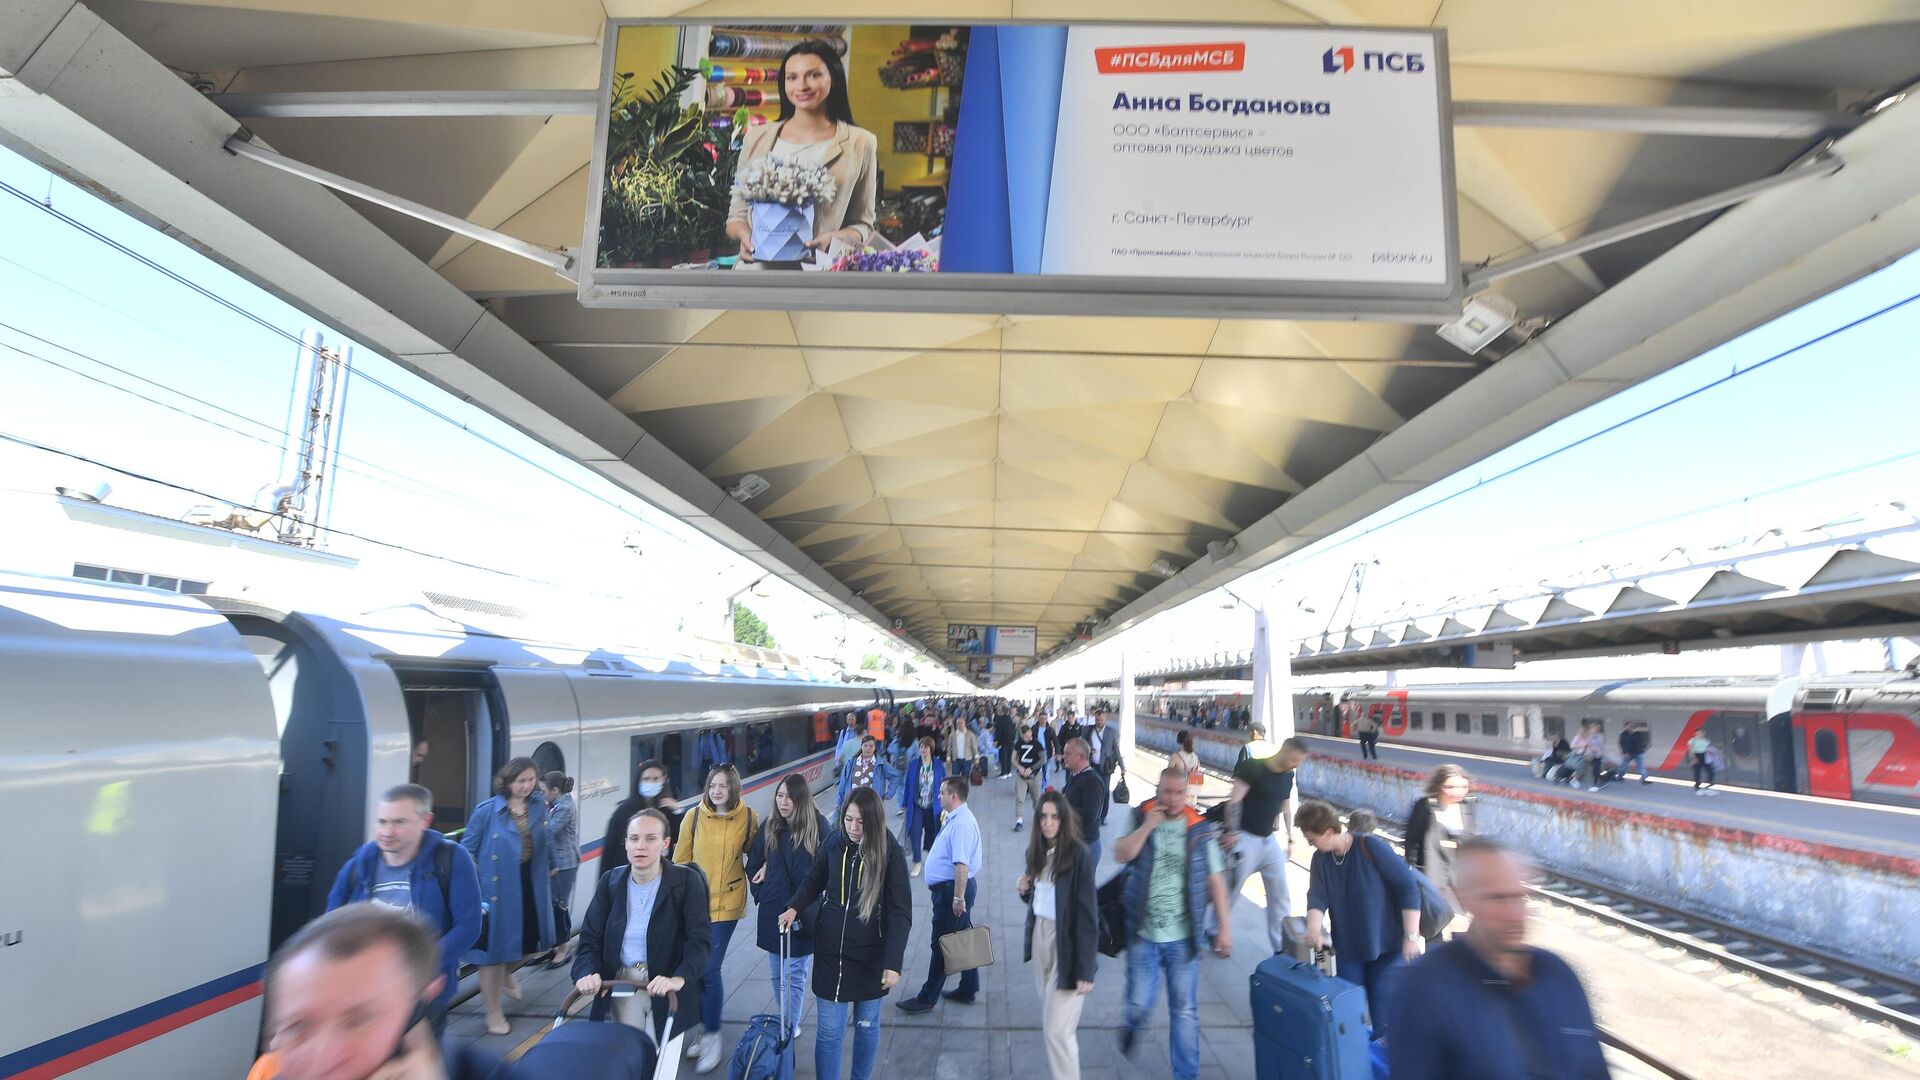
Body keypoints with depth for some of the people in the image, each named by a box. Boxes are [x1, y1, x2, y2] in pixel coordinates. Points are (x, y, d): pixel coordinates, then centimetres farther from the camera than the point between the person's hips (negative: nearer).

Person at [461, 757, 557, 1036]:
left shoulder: (539, 807, 0)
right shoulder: (487, 811, -13)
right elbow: (466, 849, -6)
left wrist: (551, 868, 16)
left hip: (531, 887, 5)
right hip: (497, 889, -5)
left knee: (530, 943, 16)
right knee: (495, 948, 8)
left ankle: (506, 973, 50)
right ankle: (493, 1013, 25)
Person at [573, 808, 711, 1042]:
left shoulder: (687, 881, -9)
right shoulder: (610, 881, 3)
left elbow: (700, 940, -15)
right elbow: (590, 938, 2)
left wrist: (679, 978, -31)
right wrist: (587, 973, -17)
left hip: (668, 985, -2)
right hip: (622, 980, 3)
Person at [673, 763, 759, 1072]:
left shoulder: (748, 817, -8)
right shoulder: (693, 816, -5)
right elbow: (680, 859, 2)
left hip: (726, 903, -2)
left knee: (709, 970, -5)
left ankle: (712, 1038, 12)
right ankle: (706, 1028, 32)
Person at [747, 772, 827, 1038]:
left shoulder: (818, 827, -11)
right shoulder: (769, 827, -1)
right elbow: (753, 866, 11)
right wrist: (761, 894, 3)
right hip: (772, 913, 4)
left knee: (793, 978, 2)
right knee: (776, 975, 17)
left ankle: (789, 1029, 16)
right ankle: (787, 1024, 35)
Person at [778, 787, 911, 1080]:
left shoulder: (890, 852, -15)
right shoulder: (833, 843, -7)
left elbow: (900, 913, -14)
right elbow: (814, 881, 11)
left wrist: (893, 962, -19)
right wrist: (794, 907, -5)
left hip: (870, 956, -1)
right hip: (830, 952, 2)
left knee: (866, 1025, 16)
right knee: (828, 1030, 5)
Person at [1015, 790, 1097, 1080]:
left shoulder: (1079, 855, -17)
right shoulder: (1035, 851, 3)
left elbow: (1087, 912, -17)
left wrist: (1084, 968, -17)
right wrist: (1023, 890, -6)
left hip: (1067, 944, -6)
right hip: (1039, 937, 6)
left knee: (1057, 1029, -6)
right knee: (1049, 1021, 16)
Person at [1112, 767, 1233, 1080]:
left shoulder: (1199, 829, -6)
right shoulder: (1141, 818, -6)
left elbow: (1215, 880, -1)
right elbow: (1121, 855, -17)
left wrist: (1224, 927, -2)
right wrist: (1148, 825, -23)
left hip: (1184, 937, 0)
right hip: (1143, 934, 0)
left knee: (1185, 1010, 10)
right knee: (1139, 1003, 8)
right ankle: (1131, 1029, 42)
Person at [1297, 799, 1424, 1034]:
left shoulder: (1370, 847, -17)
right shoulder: (1320, 859, 1)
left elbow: (1408, 887, -15)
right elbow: (1317, 897, -9)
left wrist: (1412, 936, -17)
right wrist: (1314, 928, -28)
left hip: (1388, 948, -5)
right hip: (1348, 950, 5)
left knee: (1384, 1019, -2)